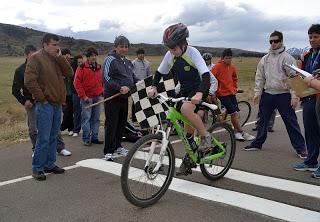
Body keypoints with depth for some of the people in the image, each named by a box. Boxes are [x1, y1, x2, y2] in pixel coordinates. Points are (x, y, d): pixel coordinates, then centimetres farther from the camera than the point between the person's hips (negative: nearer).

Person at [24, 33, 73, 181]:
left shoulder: (57, 59, 16)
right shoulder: (36, 58, -6)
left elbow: (69, 73, 4)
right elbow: (29, 81, -14)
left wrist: (60, 57, -4)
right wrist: (41, 98, -13)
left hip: (57, 104, 7)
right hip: (45, 105, -7)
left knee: (53, 137, 13)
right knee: (43, 138, -6)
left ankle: (50, 164, 24)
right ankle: (37, 169, 5)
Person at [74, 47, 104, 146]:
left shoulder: (99, 67, 13)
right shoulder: (82, 67, -4)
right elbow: (77, 82, -7)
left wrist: (102, 91, 8)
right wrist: (83, 96, -11)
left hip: (98, 97, 5)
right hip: (87, 97, -5)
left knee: (96, 118, 8)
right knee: (86, 118, -4)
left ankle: (94, 137, 17)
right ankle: (86, 139, 3)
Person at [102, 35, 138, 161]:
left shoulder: (128, 62, 17)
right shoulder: (110, 60, -8)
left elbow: (132, 78, 25)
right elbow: (106, 78, -18)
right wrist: (120, 87, -27)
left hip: (124, 97, 8)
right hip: (112, 97, -8)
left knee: (122, 123, 14)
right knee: (111, 124, -5)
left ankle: (117, 147, 27)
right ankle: (108, 151, 1)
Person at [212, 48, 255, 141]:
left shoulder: (232, 67, 9)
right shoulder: (218, 66, -11)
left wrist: (235, 87, 17)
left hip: (231, 93, 6)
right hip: (223, 94, -6)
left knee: (236, 113, 5)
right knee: (234, 113, -8)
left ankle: (236, 132, 16)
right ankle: (242, 133, 1)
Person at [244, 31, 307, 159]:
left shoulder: (287, 58, -5)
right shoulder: (265, 59, 10)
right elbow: (259, 77, 13)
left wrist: (294, 96, -15)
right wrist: (257, 92, 4)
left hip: (283, 95, -5)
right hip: (267, 94, 5)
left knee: (291, 122, -1)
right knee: (263, 120, 13)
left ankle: (300, 148, 6)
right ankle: (257, 143, 26)